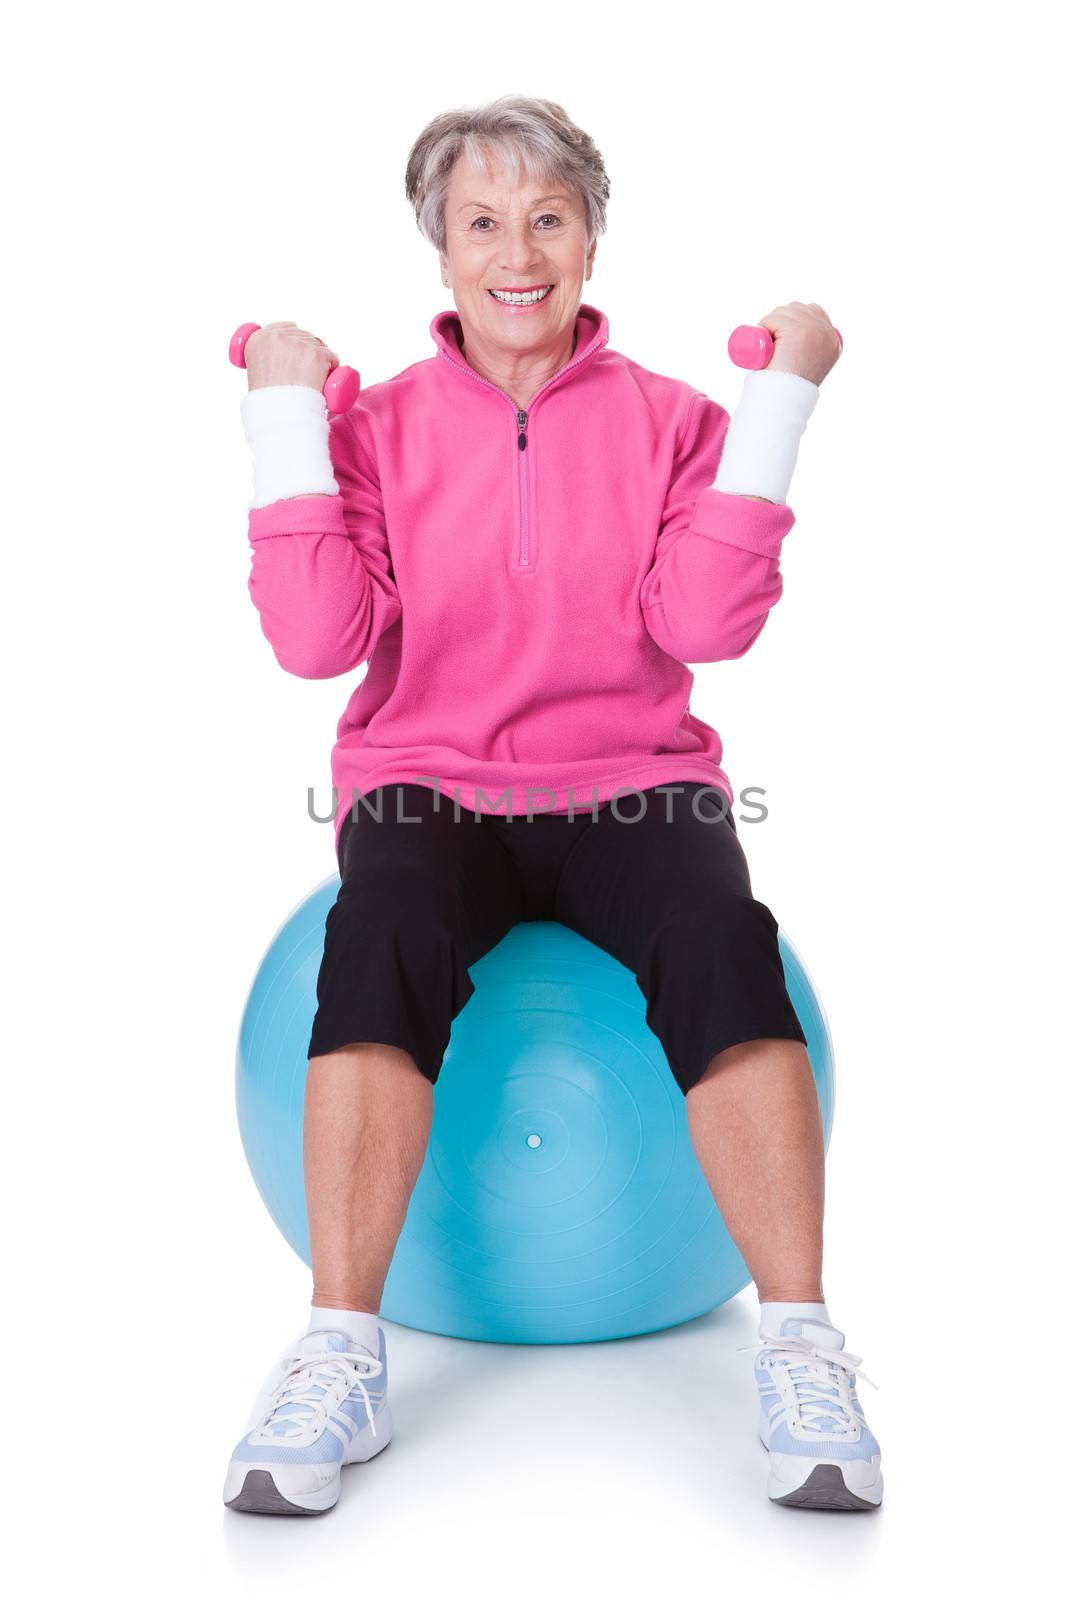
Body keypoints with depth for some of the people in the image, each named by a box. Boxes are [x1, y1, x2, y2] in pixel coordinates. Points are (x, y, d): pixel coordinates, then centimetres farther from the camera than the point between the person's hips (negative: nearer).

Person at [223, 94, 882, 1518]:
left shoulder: (667, 419, 9)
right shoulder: (381, 425, 9)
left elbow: (704, 622, -7)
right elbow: (319, 637, -4)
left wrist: (778, 404, -5)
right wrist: (287, 417, -2)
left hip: (633, 782, 0)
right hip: (432, 784, 0)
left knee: (723, 943, -32)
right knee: (382, 936, -34)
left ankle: (803, 1356, -22)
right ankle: (341, 1356, -25)